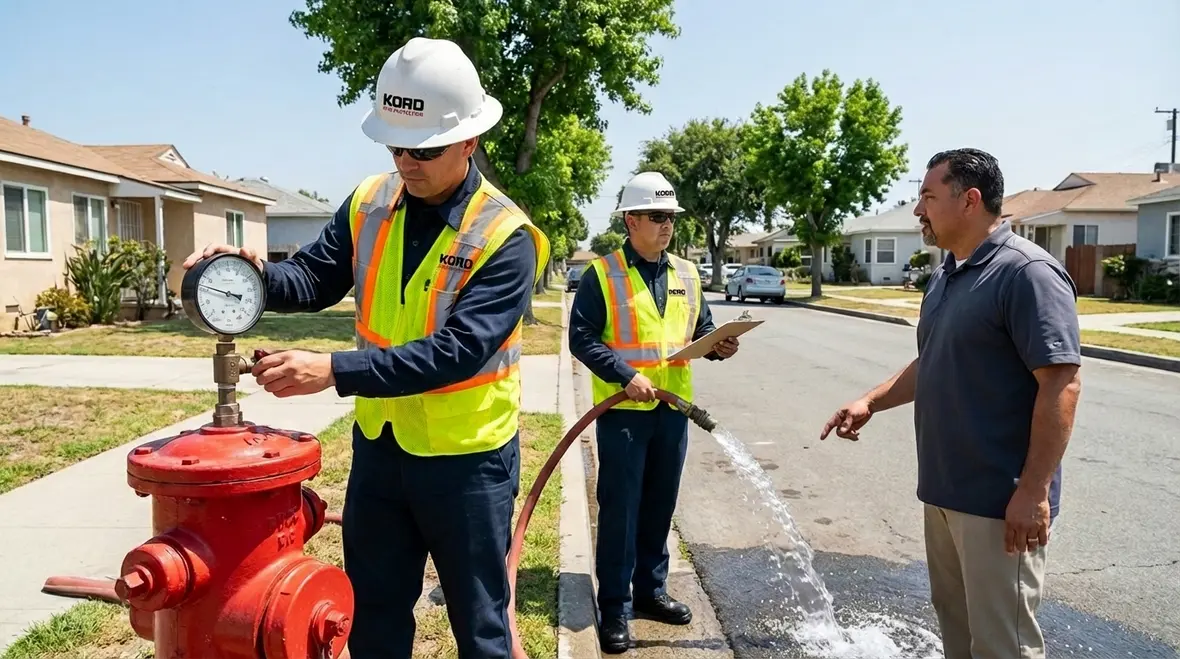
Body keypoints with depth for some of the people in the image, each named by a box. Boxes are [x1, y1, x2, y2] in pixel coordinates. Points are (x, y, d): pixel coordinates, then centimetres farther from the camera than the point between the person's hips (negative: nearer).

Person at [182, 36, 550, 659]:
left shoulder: (504, 237, -21)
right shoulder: (369, 203, -3)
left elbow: (457, 350, -29)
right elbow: (315, 277, 4)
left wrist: (334, 370, -35)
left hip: (466, 458, -5)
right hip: (379, 443, 5)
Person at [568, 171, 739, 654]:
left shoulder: (686, 274, 10)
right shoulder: (601, 274, -7)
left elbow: (699, 332, 18)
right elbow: (581, 338, -11)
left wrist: (718, 346, -4)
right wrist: (626, 376, -21)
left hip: (673, 409, 5)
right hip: (623, 410, -5)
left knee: (660, 507, 15)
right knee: (619, 510, 0)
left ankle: (651, 590, 32)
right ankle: (614, 609, 13)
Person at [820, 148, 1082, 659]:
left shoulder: (1027, 272, -16)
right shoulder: (944, 277, 12)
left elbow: (1062, 383, -20)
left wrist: (1033, 491, -22)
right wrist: (871, 402, 9)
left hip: (999, 499, -8)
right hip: (944, 490, 9)